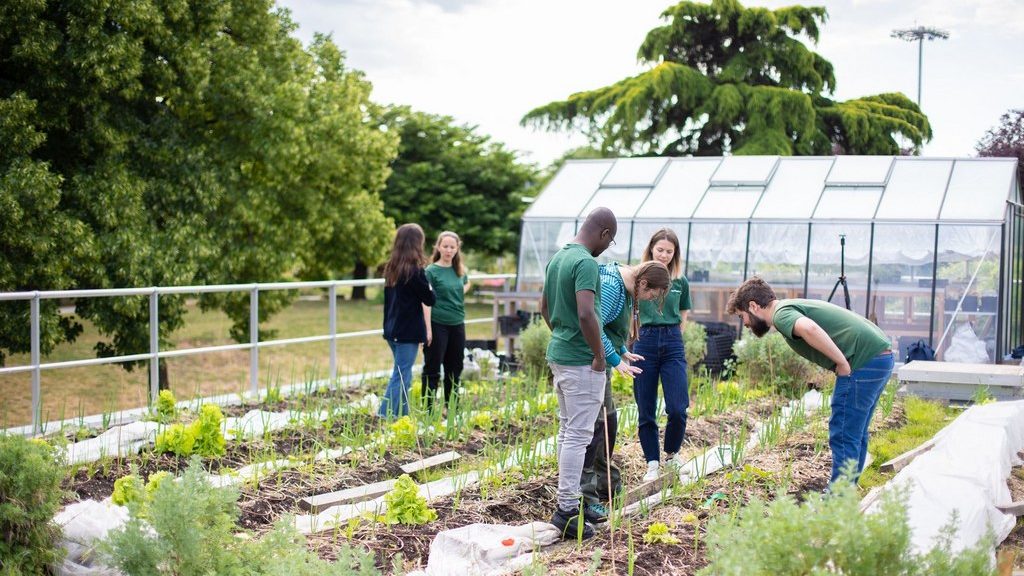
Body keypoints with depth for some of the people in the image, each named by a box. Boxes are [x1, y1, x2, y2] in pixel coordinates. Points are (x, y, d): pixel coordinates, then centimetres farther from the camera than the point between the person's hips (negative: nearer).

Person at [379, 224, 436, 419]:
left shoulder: (391, 268, 8)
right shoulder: (415, 270, -15)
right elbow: (430, 300, -9)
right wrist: (429, 288, 10)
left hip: (392, 329, 8)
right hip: (409, 331, -8)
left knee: (401, 374, 16)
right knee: (401, 375, -5)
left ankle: (402, 415, 20)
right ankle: (384, 416, -10)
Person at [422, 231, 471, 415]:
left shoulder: (459, 270, 8)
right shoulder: (431, 271, -8)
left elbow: (467, 284, 31)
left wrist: (459, 294, 9)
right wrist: (428, 329, -18)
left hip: (457, 324, 6)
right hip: (438, 324, -6)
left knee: (454, 368, 12)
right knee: (432, 369, -1)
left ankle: (450, 408, 23)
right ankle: (428, 410, 3)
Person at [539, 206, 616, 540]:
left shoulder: (557, 258, 11)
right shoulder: (586, 263, -19)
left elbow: (544, 307, 20)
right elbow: (586, 314, -28)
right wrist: (600, 355, -18)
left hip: (558, 353, 10)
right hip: (581, 361, -10)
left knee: (567, 430, 17)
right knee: (579, 434, -5)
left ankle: (567, 499, 25)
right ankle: (566, 509, -3)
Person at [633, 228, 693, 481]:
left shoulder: (681, 282, 8)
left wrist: (672, 338, 8)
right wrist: (636, 340, 2)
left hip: (673, 345, 1)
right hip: (644, 344, -1)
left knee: (677, 409, -9)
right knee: (645, 411, 3)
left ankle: (672, 453, 16)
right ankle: (652, 464, 15)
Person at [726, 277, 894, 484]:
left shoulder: (781, 314, -9)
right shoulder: (794, 306, 22)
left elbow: (809, 329, -31)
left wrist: (843, 363, -22)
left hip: (864, 360, -10)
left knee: (844, 436, -5)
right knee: (855, 434, 17)